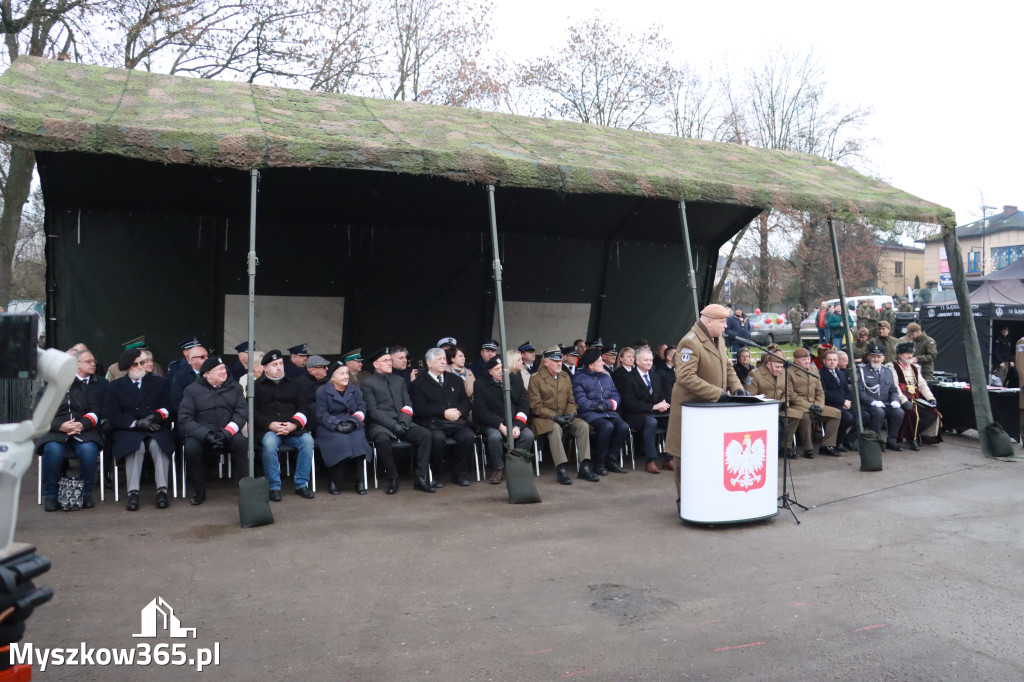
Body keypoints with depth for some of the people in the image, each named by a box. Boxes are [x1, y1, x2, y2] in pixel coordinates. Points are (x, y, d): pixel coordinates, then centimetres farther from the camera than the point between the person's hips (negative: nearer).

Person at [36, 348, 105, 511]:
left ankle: (86, 493, -13)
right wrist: (60, 425, -15)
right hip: (56, 431, 0)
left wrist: (82, 424, -15)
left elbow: (96, 411, 6)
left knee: (89, 449, -32)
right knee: (53, 449, -33)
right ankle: (50, 496, -13)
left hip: (84, 430, 1)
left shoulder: (99, 384, 17)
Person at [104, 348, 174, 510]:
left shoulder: (160, 382, 20)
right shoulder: (115, 387, 18)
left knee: (157, 445, -34)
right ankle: (133, 493, -36)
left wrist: (155, 416, -13)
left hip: (156, 430, 0)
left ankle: (162, 491, -36)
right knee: (136, 446, -35)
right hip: (128, 432, 0)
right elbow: (111, 415, 3)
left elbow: (167, 407, 9)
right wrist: (136, 423, -11)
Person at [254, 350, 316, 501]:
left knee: (307, 439, -28)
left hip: (293, 429, 2)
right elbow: (253, 412, 3)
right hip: (267, 430, -2)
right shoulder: (257, 385, 12)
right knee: (269, 442, -35)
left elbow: (304, 408, 11)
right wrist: (270, 425, -14)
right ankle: (274, 487, -22)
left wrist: (294, 424, -9)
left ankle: (301, 484, -18)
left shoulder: (294, 384, 19)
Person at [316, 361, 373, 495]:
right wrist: (337, 424, -18)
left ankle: (359, 480, -21)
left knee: (357, 440, -31)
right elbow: (321, 414, -3)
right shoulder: (322, 391, 6)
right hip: (329, 427, -2)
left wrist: (352, 422, -14)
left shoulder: (355, 390, 16)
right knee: (340, 441, -34)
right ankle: (335, 481, -19)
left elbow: (361, 409, 6)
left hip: (353, 426, 2)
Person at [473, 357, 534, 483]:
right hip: (492, 424, -3)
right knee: (495, 437, -35)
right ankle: (498, 468, -10)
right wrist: (500, 426, -18)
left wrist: (518, 425, -12)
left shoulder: (516, 380, 7)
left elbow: (524, 405, 3)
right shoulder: (481, 386, -1)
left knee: (528, 435, -25)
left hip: (514, 422, 3)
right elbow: (481, 412, -7)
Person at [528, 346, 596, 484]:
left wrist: (570, 413, -7)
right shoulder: (536, 379, -3)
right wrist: (555, 416, -19)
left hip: (564, 417, 5)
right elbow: (535, 406, -9)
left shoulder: (566, 378, 16)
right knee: (555, 428, -37)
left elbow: (571, 400, 15)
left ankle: (584, 467, -22)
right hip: (544, 419, -5)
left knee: (583, 425, -21)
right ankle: (560, 470, -38)